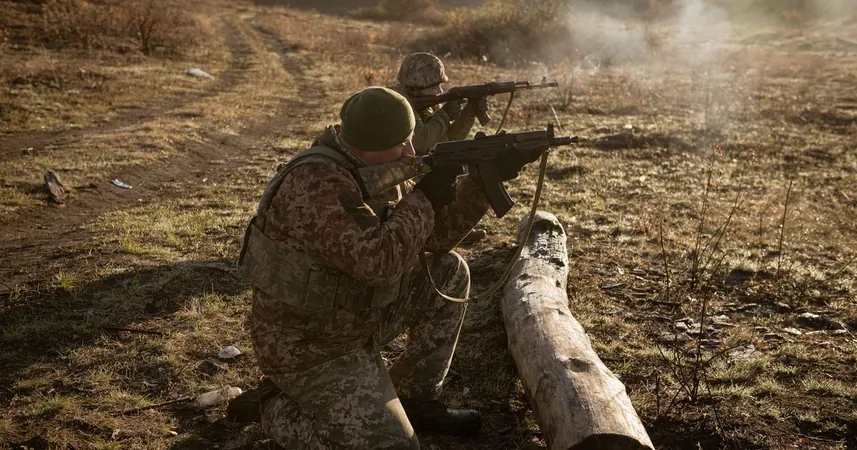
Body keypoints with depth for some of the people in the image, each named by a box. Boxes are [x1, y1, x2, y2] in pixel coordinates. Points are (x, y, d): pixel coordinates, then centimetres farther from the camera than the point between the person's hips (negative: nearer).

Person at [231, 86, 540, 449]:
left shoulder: (380, 168, 0)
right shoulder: (318, 182, -29)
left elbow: (436, 235, 4)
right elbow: (377, 262, -37)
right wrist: (423, 198, -24)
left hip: (357, 318, 9)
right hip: (308, 347, -9)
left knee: (449, 273, 5)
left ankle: (416, 401, 15)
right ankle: (274, 406, 6)